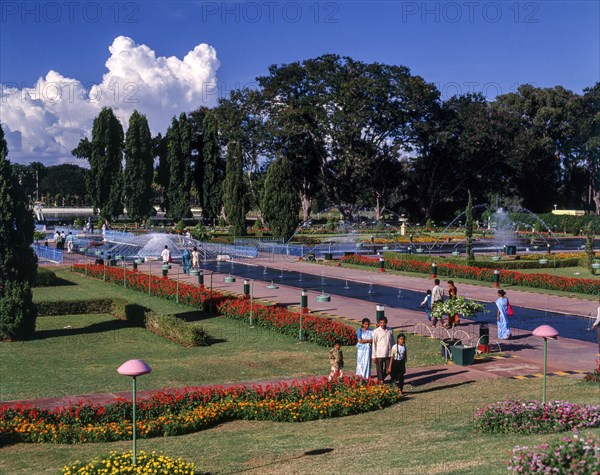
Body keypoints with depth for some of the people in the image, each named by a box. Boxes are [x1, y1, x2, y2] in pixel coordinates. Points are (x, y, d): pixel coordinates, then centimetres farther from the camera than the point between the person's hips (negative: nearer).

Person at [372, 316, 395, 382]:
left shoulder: (390, 331, 3)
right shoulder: (376, 331, -6)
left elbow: (392, 342, 11)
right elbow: (373, 344, -5)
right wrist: (374, 356, -7)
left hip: (388, 354, 3)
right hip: (379, 355, -3)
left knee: (388, 369, 8)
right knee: (379, 370, 3)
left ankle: (382, 379, 32)